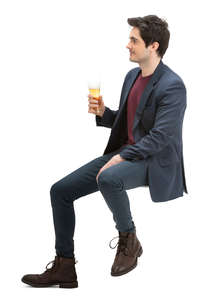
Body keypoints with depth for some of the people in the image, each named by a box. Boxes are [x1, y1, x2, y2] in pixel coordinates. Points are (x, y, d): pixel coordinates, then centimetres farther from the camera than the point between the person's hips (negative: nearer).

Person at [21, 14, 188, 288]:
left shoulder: (172, 86, -15)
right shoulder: (132, 76, 12)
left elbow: (160, 136, -21)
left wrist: (122, 157, -24)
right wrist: (103, 113, 1)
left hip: (153, 161, -8)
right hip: (123, 153, 9)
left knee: (108, 179, -39)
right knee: (60, 191, -2)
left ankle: (129, 240, -12)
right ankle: (64, 268, 4)